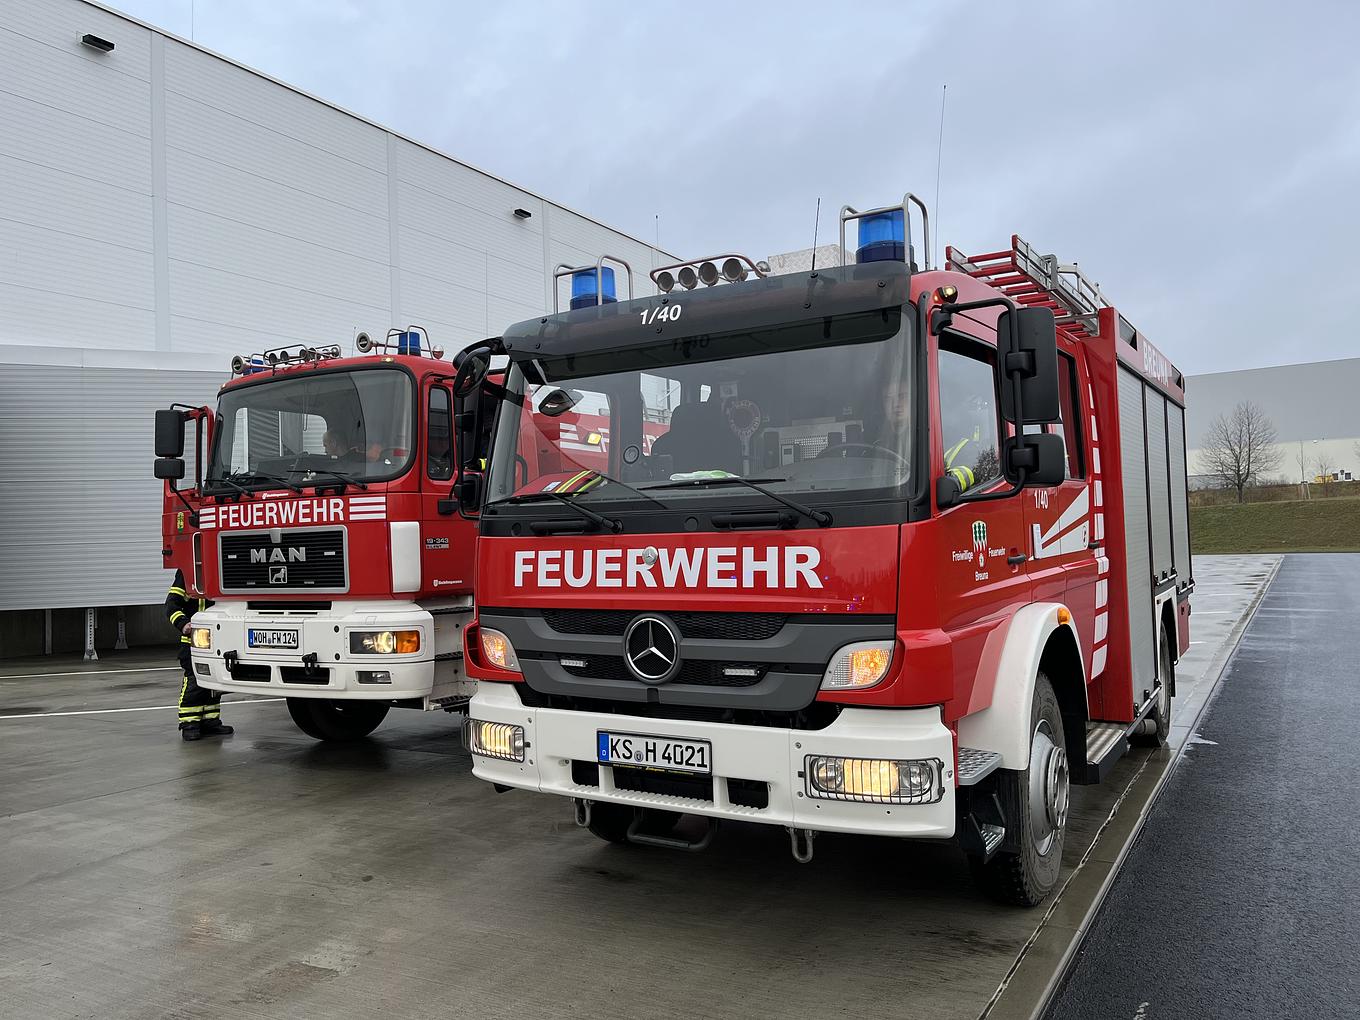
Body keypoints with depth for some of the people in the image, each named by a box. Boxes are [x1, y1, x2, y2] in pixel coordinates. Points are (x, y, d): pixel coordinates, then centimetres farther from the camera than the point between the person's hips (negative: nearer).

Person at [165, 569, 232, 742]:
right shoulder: (187, 571, -7)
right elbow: (172, 604, -11)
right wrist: (183, 624, -27)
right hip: (194, 640, -6)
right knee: (193, 682, -6)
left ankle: (210, 721, 20)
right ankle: (189, 724, 3)